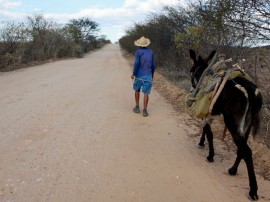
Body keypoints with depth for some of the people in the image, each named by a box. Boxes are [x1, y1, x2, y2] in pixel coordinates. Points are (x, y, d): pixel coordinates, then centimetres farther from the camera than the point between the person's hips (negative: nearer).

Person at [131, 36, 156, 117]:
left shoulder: (138, 51, -6)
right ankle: (145, 110, -1)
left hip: (139, 75, -2)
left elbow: (136, 63, -15)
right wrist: (152, 75, 20)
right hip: (148, 76, 2)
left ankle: (137, 107, 23)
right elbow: (153, 65, 8)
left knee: (137, 90, 18)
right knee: (146, 93, 1)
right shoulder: (151, 52, 6)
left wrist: (133, 74, -5)